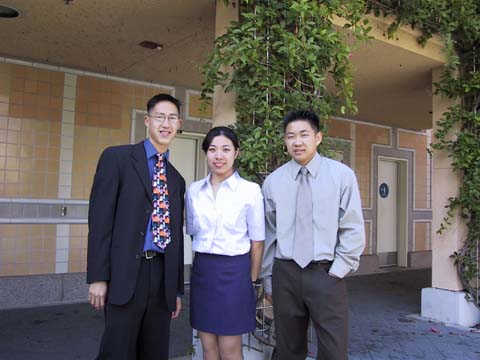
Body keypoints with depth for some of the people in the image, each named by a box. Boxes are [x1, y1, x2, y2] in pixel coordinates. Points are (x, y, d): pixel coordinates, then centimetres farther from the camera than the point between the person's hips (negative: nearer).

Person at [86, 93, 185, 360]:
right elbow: (100, 219, -6)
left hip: (163, 275, 5)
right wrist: (98, 277, -11)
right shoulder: (117, 158, 0)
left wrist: (177, 289, 15)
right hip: (125, 275, -5)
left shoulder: (177, 179, 16)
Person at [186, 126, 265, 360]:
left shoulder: (251, 190, -8)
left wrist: (252, 279, 4)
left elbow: (257, 241, -1)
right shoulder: (194, 190, 2)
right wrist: (204, 262, 14)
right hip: (202, 270, 4)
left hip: (233, 271, -4)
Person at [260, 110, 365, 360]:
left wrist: (337, 271, -5)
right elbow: (268, 234, 8)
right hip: (285, 273, 2)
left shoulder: (341, 175, -2)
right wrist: (268, 279, 10)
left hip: (326, 273, -2)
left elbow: (353, 230, 0)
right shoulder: (273, 181, 4)